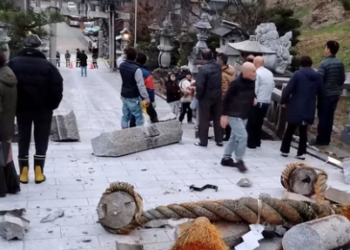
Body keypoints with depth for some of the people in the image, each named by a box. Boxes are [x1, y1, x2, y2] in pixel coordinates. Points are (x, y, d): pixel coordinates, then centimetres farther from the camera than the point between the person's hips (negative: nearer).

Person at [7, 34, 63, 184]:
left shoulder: (13, 63, 0)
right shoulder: (47, 65, -8)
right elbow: (57, 86, -12)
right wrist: (52, 105, 0)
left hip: (22, 108, 2)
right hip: (43, 109, -2)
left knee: (23, 139, 12)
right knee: (41, 140, 8)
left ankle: (23, 172, 12)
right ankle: (39, 172, 6)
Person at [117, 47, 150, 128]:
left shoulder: (122, 65, -2)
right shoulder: (136, 69, -23)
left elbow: (119, 60, 25)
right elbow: (141, 85, -23)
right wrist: (146, 97, -17)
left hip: (124, 96, 7)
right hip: (133, 98, -7)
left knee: (125, 116, 16)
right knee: (139, 117, 3)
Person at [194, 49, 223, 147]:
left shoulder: (203, 68, -19)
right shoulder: (218, 66, 1)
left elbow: (199, 85, -21)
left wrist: (198, 95, -8)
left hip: (206, 97, -6)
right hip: (217, 96, 6)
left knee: (204, 120, 4)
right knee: (217, 119, 14)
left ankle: (203, 141, 10)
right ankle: (219, 140, 20)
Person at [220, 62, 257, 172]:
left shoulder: (252, 82, 2)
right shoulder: (236, 83, -19)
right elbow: (226, 98, -14)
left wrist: (253, 99, 0)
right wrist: (224, 115, -16)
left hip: (244, 116, 8)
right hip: (234, 115, -8)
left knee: (235, 137, 14)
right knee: (243, 136, -12)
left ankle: (226, 158, 26)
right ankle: (239, 161, 3)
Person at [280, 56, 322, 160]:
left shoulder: (298, 74, -10)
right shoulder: (318, 76, 4)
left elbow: (288, 89, -12)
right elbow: (320, 93, 10)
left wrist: (284, 101, 0)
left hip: (296, 108, -3)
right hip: (309, 109, 3)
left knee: (290, 130, 11)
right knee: (303, 131, 13)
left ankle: (285, 150, 17)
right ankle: (301, 153, 14)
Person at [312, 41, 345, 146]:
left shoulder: (324, 63, -18)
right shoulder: (340, 63, 3)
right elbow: (342, 79, 11)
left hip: (325, 94, -6)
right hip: (335, 94, 6)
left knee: (322, 117, 1)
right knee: (330, 117, 12)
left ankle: (320, 139, 5)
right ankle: (326, 139, 18)